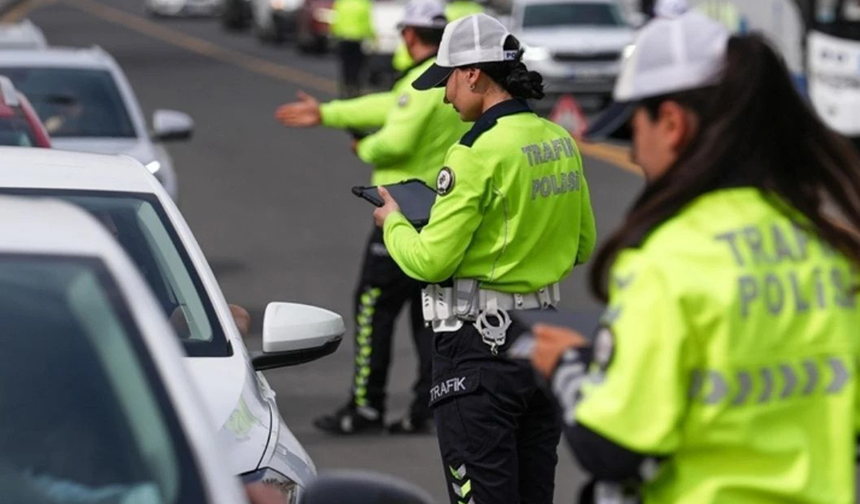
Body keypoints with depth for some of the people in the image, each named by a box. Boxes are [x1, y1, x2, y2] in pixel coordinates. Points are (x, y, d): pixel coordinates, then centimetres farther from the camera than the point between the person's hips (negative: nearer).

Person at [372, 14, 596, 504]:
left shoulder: (478, 153, -17)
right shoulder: (560, 141, 7)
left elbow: (431, 260, -16)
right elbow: (582, 245, 17)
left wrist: (394, 223, 2)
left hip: (481, 344, -8)